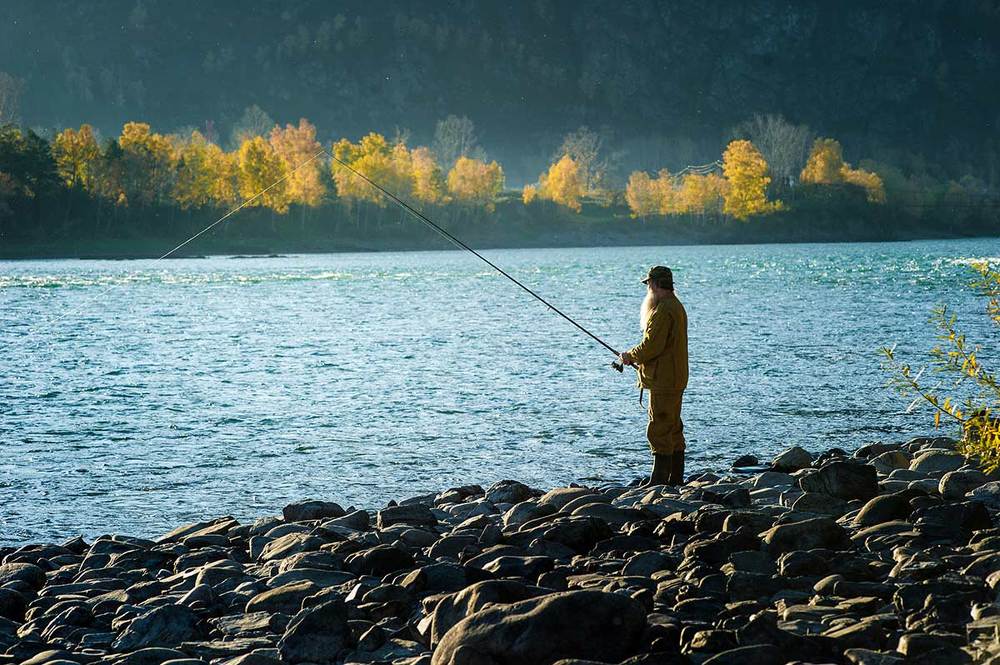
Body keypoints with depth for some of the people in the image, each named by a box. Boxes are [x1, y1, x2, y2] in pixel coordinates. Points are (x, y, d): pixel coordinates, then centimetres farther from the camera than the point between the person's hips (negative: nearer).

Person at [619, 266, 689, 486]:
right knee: (673, 429, 14)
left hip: (663, 381, -11)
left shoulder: (663, 311, -18)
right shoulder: (676, 307, 16)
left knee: (659, 430, -8)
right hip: (675, 380, 11)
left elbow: (651, 346, -23)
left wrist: (630, 356, -6)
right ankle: (675, 478, 19)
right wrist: (637, 358, 13)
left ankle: (659, 479, -8)